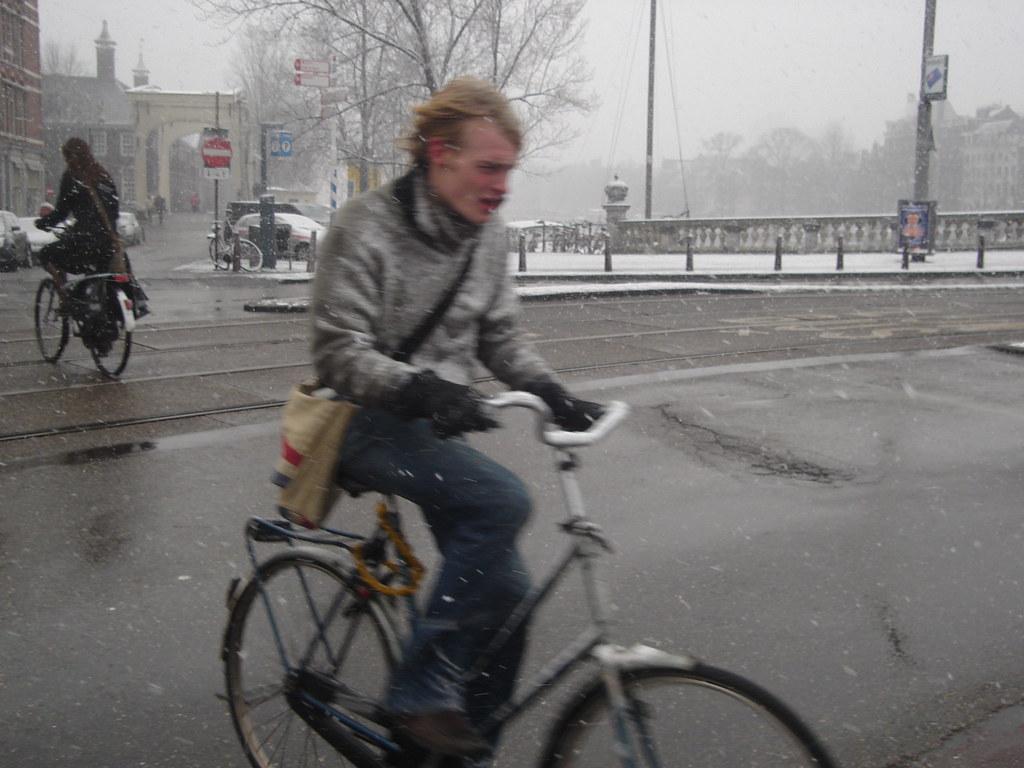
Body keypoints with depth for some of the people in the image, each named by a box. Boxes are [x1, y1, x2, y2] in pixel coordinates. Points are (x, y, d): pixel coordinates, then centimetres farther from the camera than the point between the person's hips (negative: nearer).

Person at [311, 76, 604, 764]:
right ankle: (421, 693, -19)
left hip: (440, 424, 7)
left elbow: (501, 337, 11)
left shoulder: (487, 234, 4)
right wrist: (421, 389, -36)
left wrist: (552, 392, -8)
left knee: (506, 590, -2)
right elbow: (340, 353, -19)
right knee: (503, 500, -31)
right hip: (371, 424, -7)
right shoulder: (366, 228, -16)